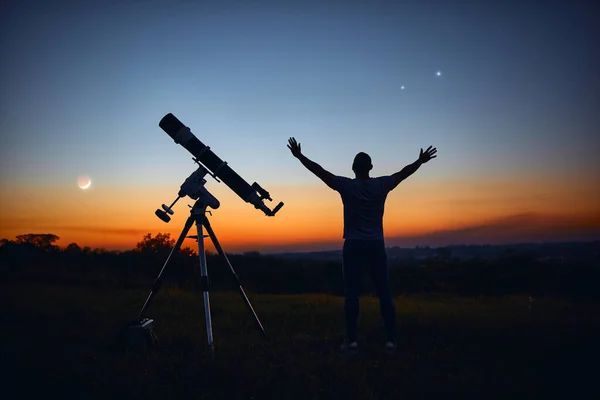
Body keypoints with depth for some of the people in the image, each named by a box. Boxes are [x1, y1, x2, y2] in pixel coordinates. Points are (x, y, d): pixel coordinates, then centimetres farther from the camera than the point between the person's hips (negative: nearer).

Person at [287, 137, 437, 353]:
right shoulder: (381, 185, 2)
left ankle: (352, 340, 1)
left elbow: (320, 171, -2)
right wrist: (421, 161, 31)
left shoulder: (347, 186, -4)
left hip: (353, 246, -2)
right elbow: (403, 173, 16)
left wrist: (299, 155, 5)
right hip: (376, 246, 2)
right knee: (384, 293, 5)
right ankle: (391, 339, 6)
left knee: (352, 294, 1)